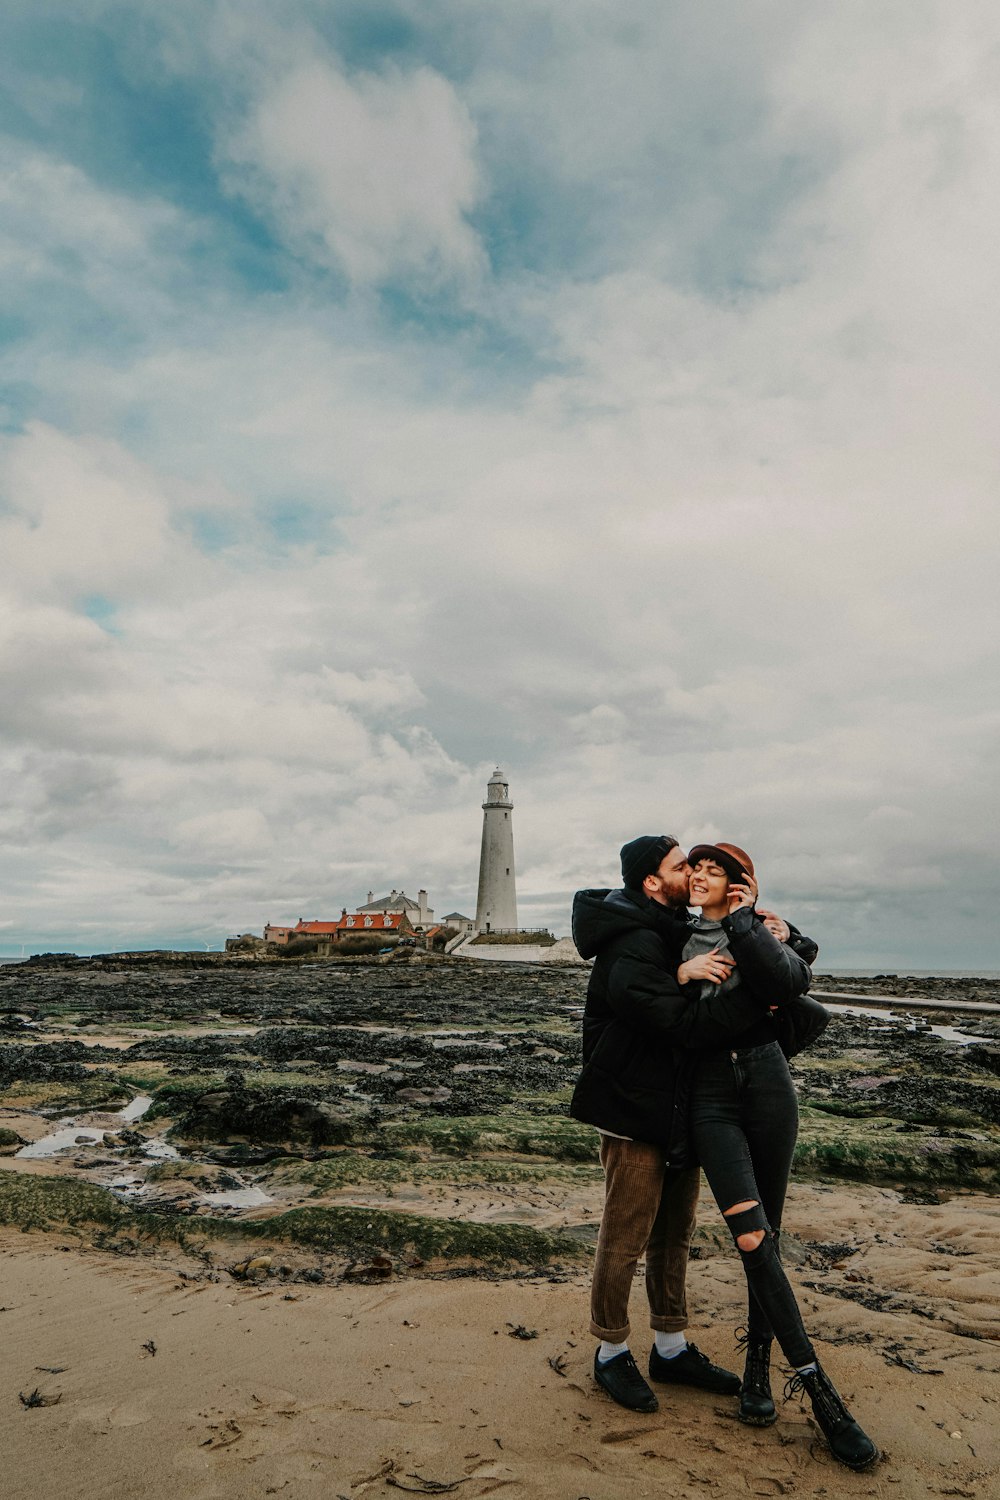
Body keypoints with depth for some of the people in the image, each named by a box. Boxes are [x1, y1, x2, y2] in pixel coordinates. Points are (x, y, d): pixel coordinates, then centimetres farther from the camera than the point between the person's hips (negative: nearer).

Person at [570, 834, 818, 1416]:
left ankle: (671, 1348, 35)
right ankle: (612, 1352, 25)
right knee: (625, 1239, 5)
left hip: (681, 1111, 9)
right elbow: (685, 1023, -30)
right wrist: (758, 997, -27)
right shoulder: (631, 953, -23)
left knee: (675, 1233, 19)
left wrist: (776, 931, -10)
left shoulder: (682, 932, 7)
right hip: (636, 1112, -9)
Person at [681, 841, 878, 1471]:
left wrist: (744, 922, -14)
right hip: (710, 1094, 0)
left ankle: (759, 1365, 26)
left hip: (768, 1086, 0)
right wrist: (681, 974, -10)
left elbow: (788, 984, -17)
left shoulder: (762, 932, 4)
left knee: (767, 1234, 7)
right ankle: (818, 1387, 1)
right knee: (751, 1238, -10)